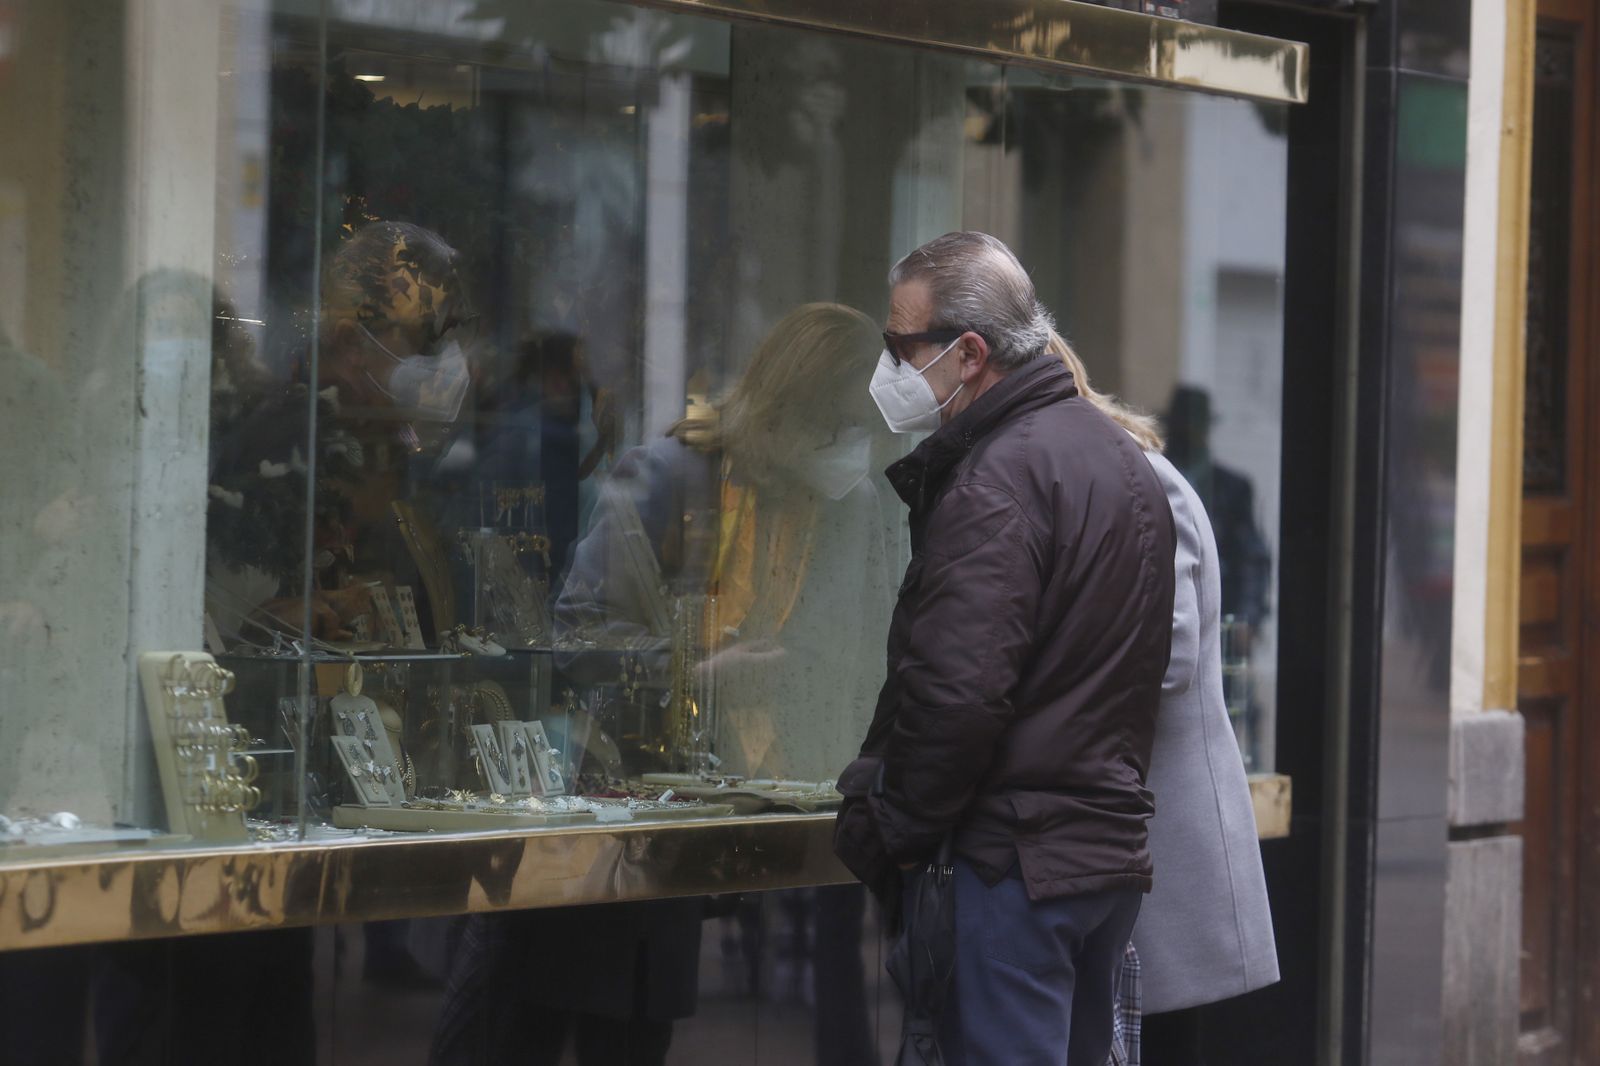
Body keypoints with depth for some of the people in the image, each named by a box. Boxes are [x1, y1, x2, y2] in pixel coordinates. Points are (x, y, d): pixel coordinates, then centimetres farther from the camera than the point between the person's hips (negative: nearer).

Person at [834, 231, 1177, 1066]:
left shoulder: (997, 478, -15)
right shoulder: (1124, 459, 16)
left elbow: (955, 690, -21)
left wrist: (889, 832, -10)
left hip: (1021, 858, -10)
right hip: (1116, 846, 10)